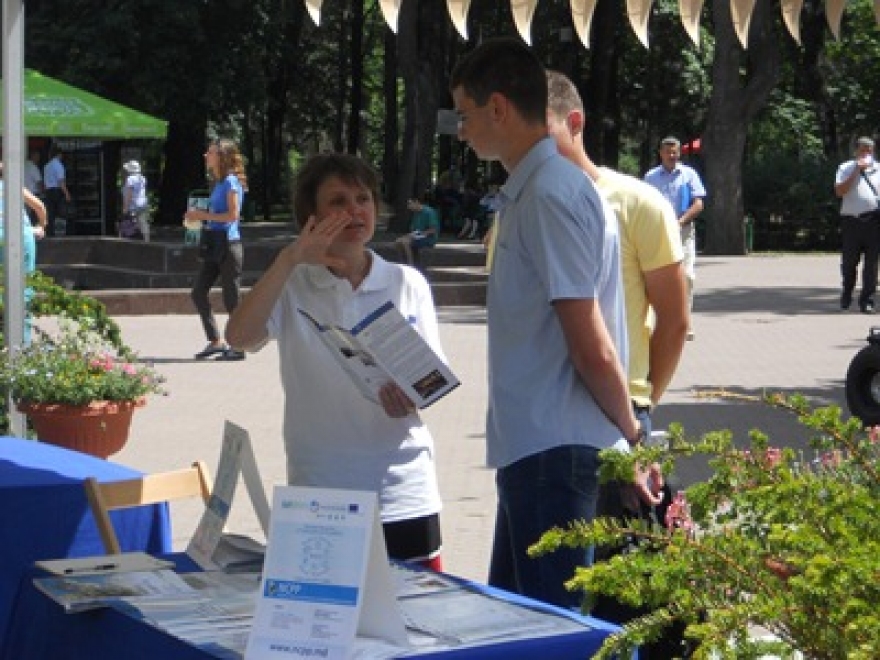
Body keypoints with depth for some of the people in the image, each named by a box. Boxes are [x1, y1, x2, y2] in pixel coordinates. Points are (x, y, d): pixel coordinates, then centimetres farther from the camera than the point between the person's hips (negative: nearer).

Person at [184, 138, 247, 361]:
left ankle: (238, 347, 4)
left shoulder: (231, 182, -10)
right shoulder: (217, 183, 15)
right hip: (214, 246, 10)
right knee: (198, 293, 8)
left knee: (231, 298, -4)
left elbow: (233, 215, -18)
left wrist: (204, 215, -14)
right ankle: (215, 341, 14)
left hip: (228, 244, -10)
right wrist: (198, 216, 7)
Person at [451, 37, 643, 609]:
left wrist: (631, 431, -6)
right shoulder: (531, 187, 14)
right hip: (535, 448, 10)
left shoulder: (549, 192, -17)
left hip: (553, 452, -10)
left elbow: (594, 349, -18)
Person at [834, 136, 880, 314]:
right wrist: (856, 171, -10)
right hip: (851, 221, -1)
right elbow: (839, 191, -7)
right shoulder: (846, 169, 7)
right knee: (848, 261, 5)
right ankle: (847, 293, 29)